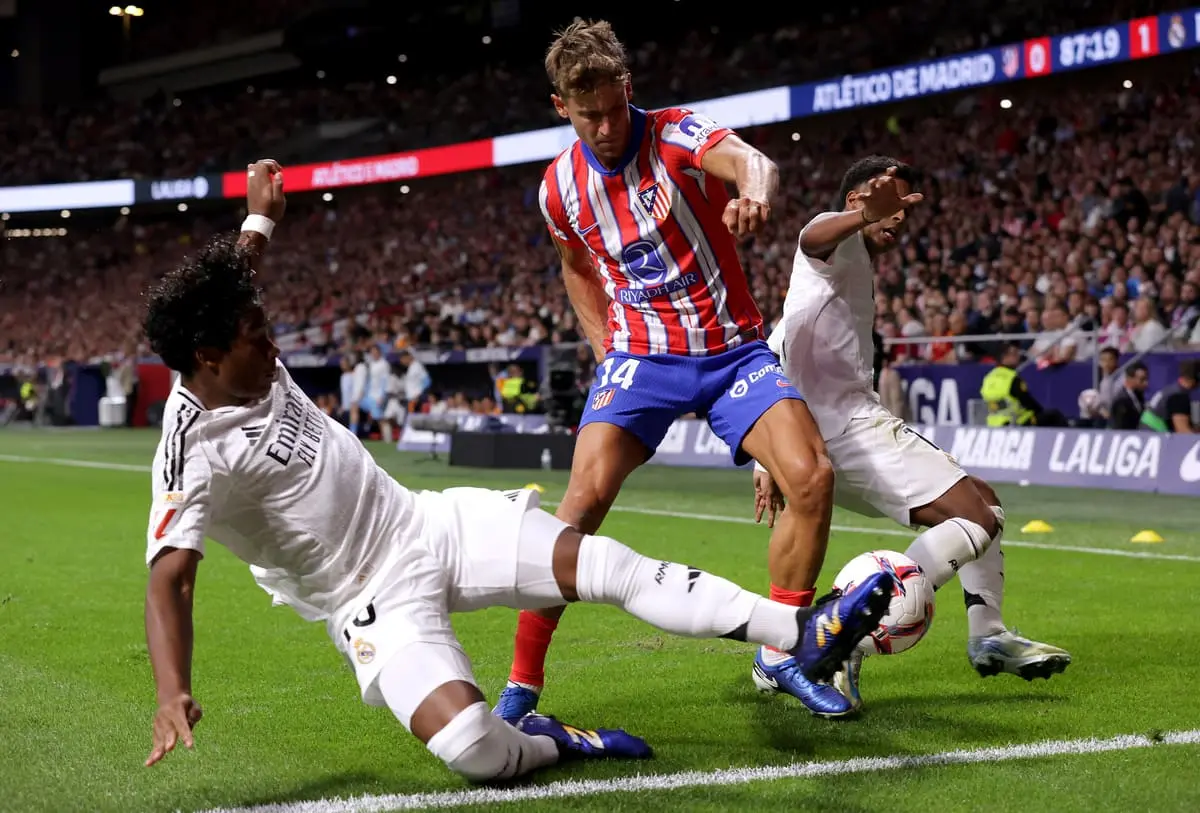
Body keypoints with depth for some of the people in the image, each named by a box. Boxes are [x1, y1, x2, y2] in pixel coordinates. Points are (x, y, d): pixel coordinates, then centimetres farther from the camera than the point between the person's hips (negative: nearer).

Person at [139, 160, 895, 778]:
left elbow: (223, 294, 25)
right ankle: (545, 743, 3)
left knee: (612, 564, -9)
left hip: (434, 523, 7)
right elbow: (169, 580, -32)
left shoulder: (251, 371, 2)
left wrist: (261, 218, 39)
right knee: (475, 749, -31)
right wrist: (174, 694, -46)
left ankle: (803, 635, -7)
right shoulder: (194, 456, -21)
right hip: (378, 604, -7)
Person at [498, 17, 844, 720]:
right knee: (586, 497, -21)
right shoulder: (561, 187, -1)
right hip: (641, 356, 1)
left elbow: (750, 160, -36)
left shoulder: (677, 134, -12)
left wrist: (756, 188, -61)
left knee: (813, 477, -19)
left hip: (734, 348, -1)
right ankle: (522, 683, -9)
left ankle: (783, 654, 2)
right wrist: (606, 350, 9)